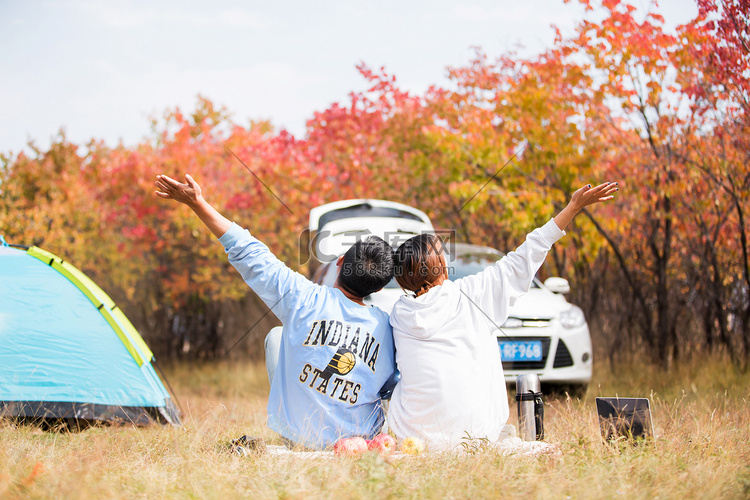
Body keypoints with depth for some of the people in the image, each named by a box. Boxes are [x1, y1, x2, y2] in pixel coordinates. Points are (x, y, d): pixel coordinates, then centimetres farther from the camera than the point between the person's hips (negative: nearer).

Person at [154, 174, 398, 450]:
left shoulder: (304, 300, -18)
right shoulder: (387, 328, -14)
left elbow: (248, 253, -14)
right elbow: (391, 386, -1)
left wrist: (198, 203, -7)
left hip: (294, 434, -1)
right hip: (360, 440, 1)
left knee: (276, 337, 22)